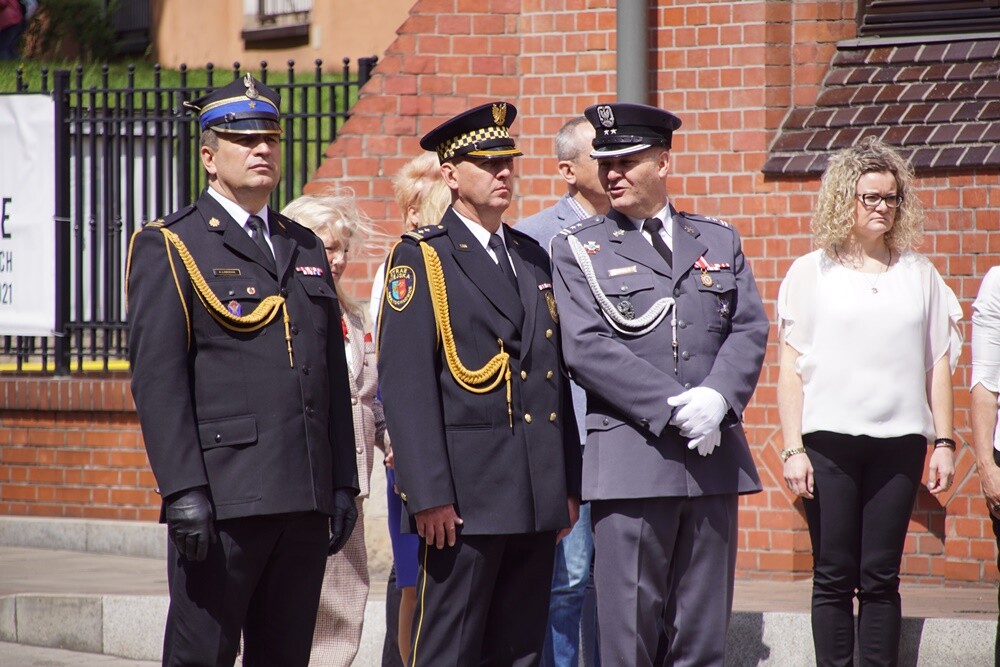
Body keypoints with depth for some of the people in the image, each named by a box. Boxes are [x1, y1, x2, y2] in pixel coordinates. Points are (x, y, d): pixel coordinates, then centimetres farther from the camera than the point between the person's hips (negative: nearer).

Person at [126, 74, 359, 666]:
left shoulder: (305, 249, 19)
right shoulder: (169, 247, 0)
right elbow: (158, 379, -8)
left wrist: (343, 483, 12)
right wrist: (184, 491, -16)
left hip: (305, 502, 6)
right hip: (222, 499, -6)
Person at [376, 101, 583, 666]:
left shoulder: (533, 258, 17)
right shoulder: (421, 259, -3)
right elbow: (406, 384, -11)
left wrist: (570, 485, 14)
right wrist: (429, 494, -18)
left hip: (539, 497, 6)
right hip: (466, 496, -6)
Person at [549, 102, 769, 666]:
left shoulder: (720, 242, 15)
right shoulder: (578, 250, 5)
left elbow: (750, 329, 7)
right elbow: (587, 348, -7)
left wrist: (717, 398, -13)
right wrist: (673, 408, -15)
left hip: (714, 456, 3)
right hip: (631, 459, -3)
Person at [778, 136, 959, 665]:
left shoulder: (918, 274, 11)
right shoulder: (812, 273, 5)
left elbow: (937, 363, 12)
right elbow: (791, 366, 3)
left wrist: (944, 443, 7)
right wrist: (792, 449, -4)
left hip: (899, 442, 2)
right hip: (829, 441, -2)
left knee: (881, 577, 2)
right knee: (834, 576, -1)